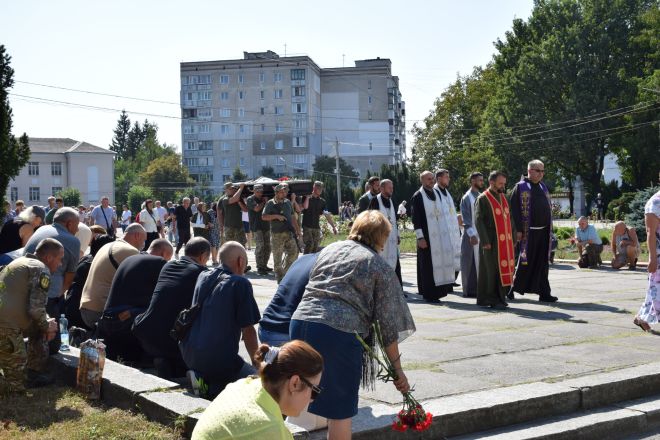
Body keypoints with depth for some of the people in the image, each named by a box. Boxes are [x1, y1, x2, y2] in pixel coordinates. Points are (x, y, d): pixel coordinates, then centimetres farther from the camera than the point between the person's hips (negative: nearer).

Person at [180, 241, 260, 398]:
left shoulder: (203, 277, 9)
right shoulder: (240, 283, -10)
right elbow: (248, 330, -8)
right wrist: (256, 363, 4)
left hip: (189, 355, 8)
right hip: (218, 360, -7)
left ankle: (203, 379, 4)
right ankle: (215, 388, -12)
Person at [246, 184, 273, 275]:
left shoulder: (263, 198, 17)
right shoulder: (250, 199, -3)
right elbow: (257, 208, -17)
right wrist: (264, 202, -5)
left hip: (266, 226, 7)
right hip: (256, 226, -7)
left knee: (267, 247, 8)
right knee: (260, 246, -14)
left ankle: (264, 265, 19)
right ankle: (259, 267, -14)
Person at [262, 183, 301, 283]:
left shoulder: (288, 202, 14)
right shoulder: (271, 203, -1)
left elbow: (292, 217, 20)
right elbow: (264, 217, -7)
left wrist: (297, 229, 16)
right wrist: (276, 216, -17)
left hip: (289, 233, 4)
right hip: (277, 234, -4)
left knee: (294, 252, -4)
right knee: (277, 256, 0)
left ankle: (285, 271, 13)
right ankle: (280, 277, 10)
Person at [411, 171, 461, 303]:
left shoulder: (438, 193, 14)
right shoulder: (418, 196, -6)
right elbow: (416, 218, -10)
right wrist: (420, 237, -16)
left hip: (441, 236, 6)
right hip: (427, 236, -6)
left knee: (440, 263, 6)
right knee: (429, 266, -4)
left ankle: (438, 291, 15)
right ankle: (429, 294, 3)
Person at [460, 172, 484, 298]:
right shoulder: (467, 198, -6)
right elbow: (465, 218, -10)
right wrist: (472, 234, -17)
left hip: (482, 234, 6)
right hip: (471, 235, -6)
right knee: (471, 263, -2)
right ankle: (470, 290, 3)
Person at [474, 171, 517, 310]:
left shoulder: (503, 198, 15)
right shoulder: (483, 199, -6)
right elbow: (478, 220, -12)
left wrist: (512, 238, 13)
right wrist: (485, 241, -18)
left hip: (505, 242, 7)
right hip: (491, 242, -7)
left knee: (504, 268, 9)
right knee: (491, 270, -3)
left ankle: (500, 297, 18)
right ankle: (493, 299, 3)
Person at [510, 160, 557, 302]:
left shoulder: (543, 187, 16)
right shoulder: (520, 187, -3)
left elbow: (549, 208, 20)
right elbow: (515, 209, -8)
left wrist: (550, 228, 13)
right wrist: (518, 230, -14)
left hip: (544, 231, 6)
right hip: (528, 232, -6)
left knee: (542, 263, 6)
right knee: (525, 262, 0)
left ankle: (544, 293, 10)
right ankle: (514, 288, 14)